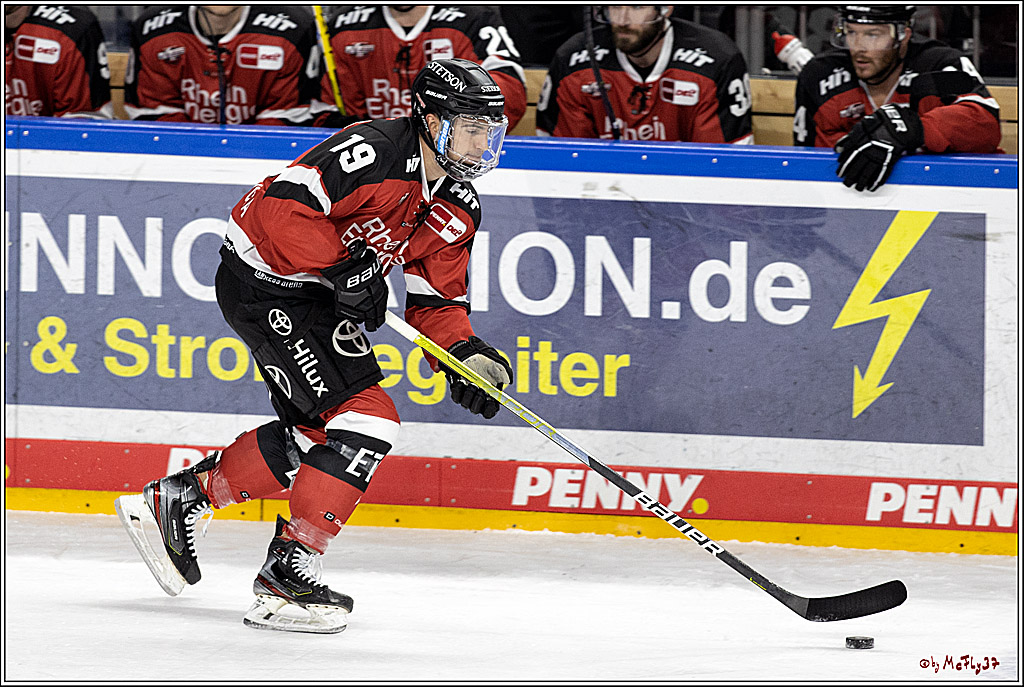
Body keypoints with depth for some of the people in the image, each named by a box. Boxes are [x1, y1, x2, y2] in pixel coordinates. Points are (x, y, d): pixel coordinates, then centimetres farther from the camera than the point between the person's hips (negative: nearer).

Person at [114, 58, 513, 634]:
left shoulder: (460, 208, 4)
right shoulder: (375, 151, -24)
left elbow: (438, 300, 9)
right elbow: (280, 204, -29)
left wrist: (466, 354, -10)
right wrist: (344, 267, -32)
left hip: (317, 296, 10)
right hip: (266, 280, -10)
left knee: (312, 433, 16)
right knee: (366, 419, -16)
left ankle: (177, 500, 29)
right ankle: (288, 571, -13)